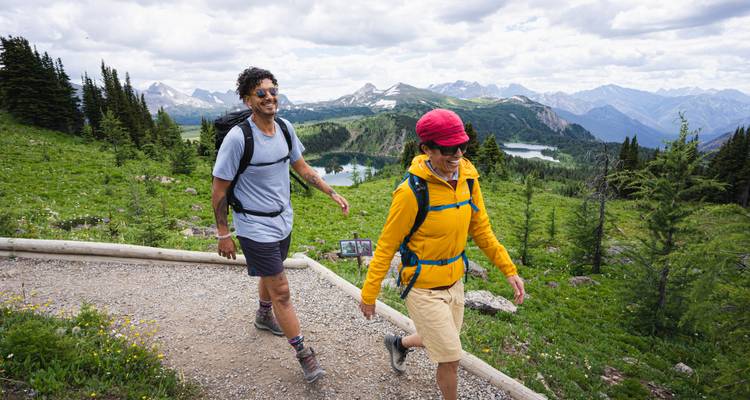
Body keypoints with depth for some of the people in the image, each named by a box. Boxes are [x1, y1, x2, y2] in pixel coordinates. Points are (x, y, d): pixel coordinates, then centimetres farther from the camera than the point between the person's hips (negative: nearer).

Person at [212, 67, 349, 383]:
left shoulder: (285, 128, -3)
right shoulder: (238, 138, -22)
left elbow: (302, 168, 10)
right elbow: (219, 190, -14)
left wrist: (333, 194, 5)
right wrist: (223, 234, -10)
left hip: (283, 222, 7)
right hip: (255, 228, -6)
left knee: (270, 275, 27)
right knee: (281, 290, 0)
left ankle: (263, 316, 55)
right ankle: (303, 353, 16)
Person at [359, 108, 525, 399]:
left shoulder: (468, 178, -7)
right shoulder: (411, 191, -25)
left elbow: (481, 229, 5)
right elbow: (387, 245, -16)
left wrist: (509, 270, 3)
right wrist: (369, 293, -10)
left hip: (454, 280, 7)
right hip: (424, 288, -7)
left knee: (441, 342, 26)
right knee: (451, 358, 3)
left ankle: (398, 343, 56)